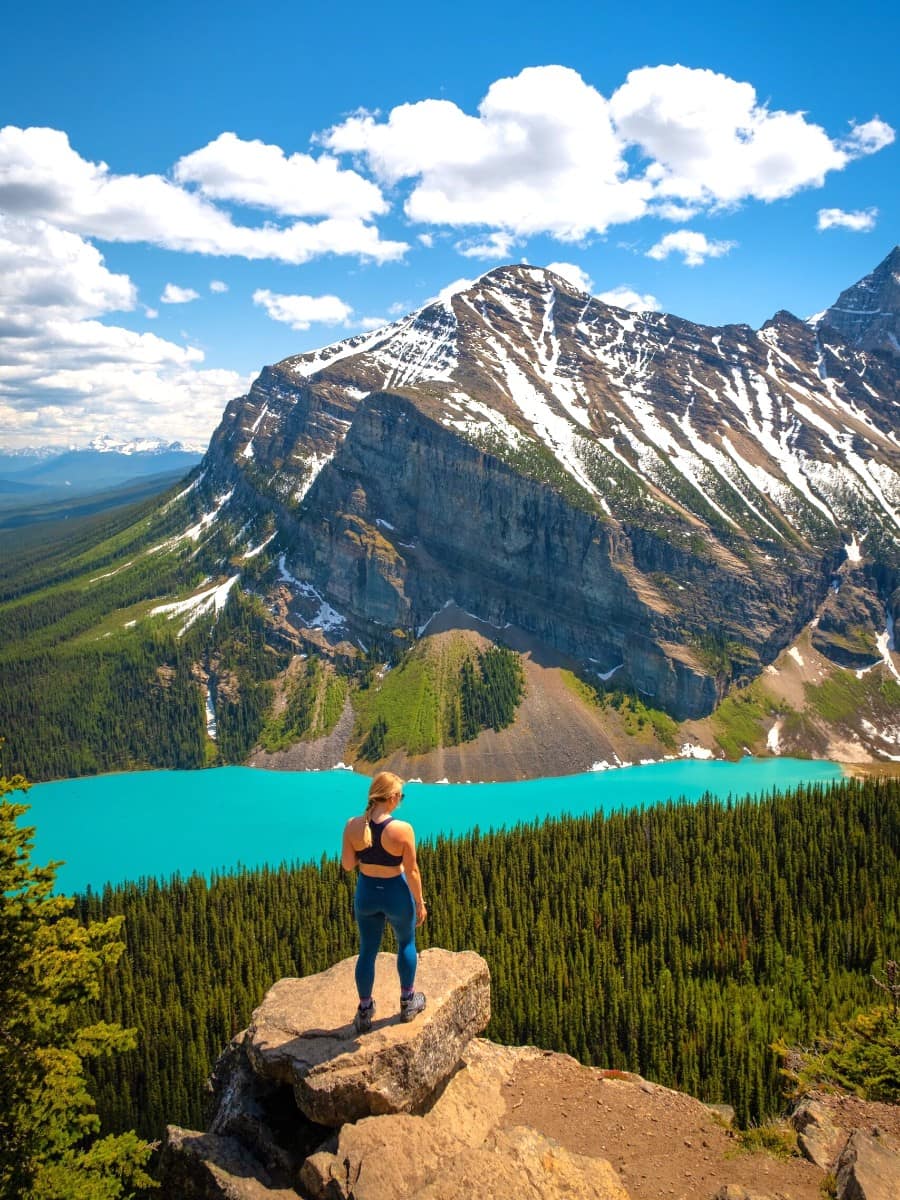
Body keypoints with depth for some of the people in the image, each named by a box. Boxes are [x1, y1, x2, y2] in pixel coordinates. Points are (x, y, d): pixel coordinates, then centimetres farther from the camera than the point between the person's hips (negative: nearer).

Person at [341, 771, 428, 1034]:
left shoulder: (353, 826, -15)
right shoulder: (403, 829, -24)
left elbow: (347, 865, -6)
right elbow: (411, 871, -15)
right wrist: (420, 903, -2)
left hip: (366, 893, 3)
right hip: (396, 893, -2)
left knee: (367, 951, 19)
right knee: (406, 944, 24)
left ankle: (364, 1012, 31)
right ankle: (407, 1003, 38)